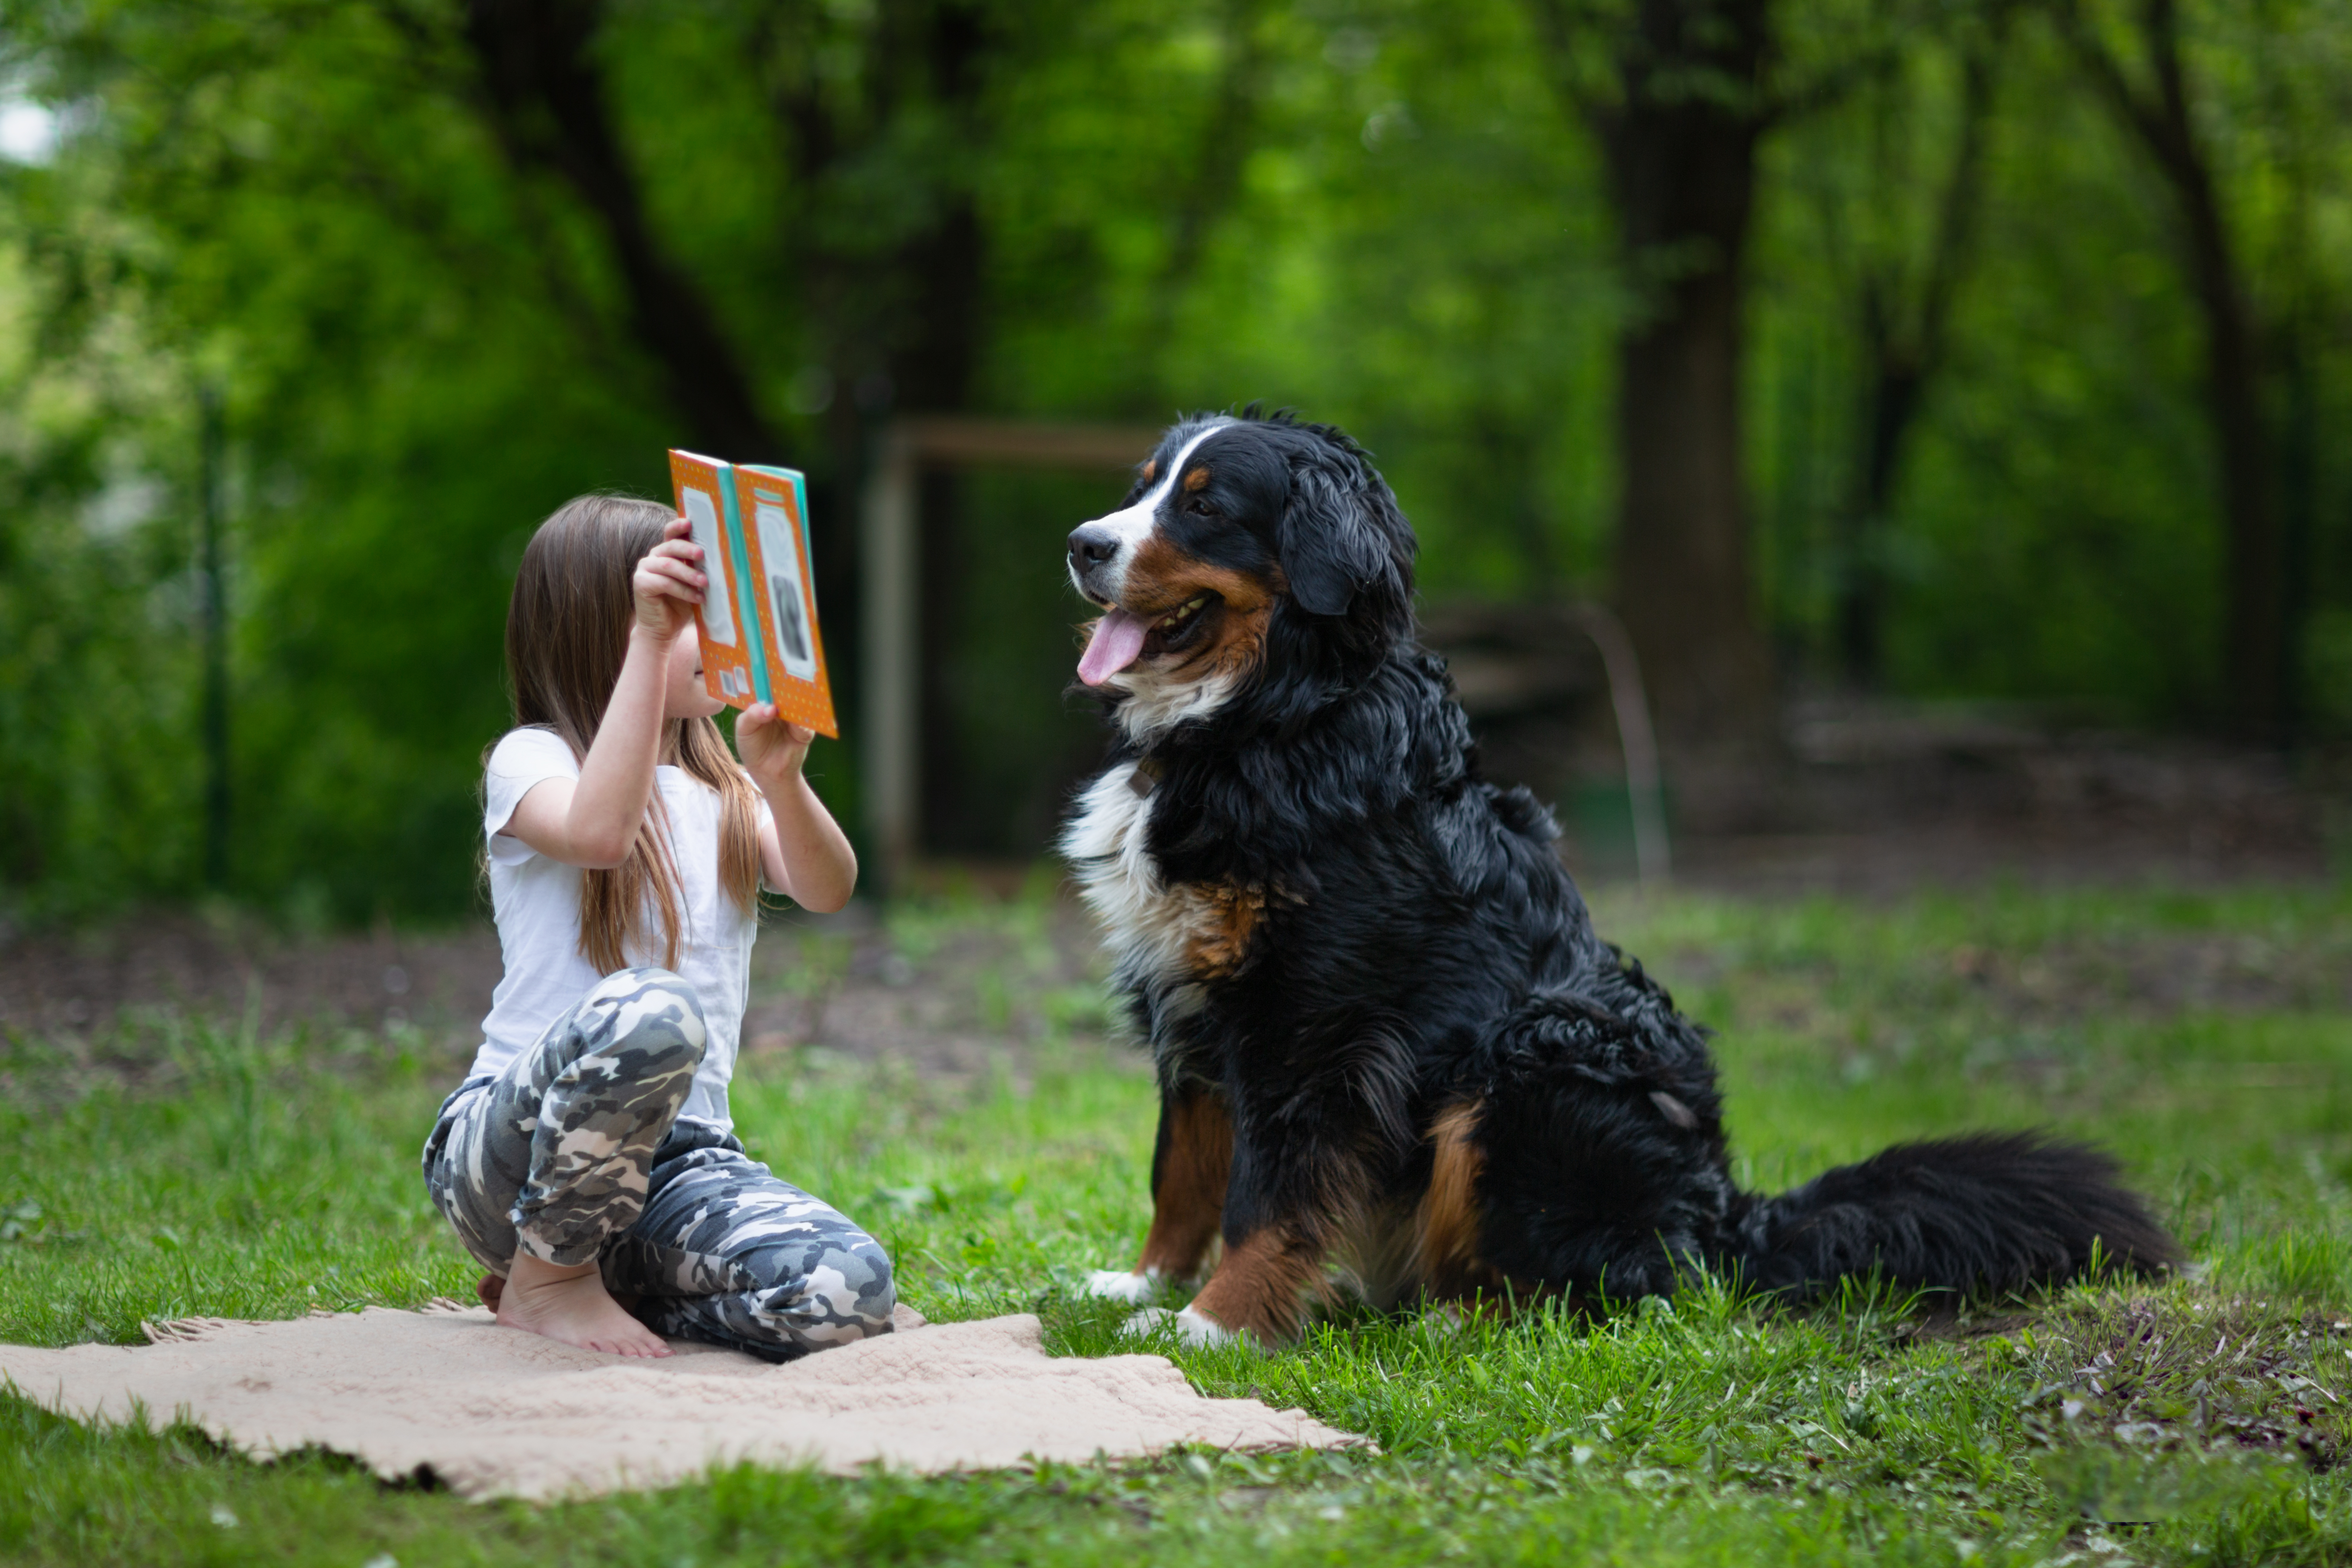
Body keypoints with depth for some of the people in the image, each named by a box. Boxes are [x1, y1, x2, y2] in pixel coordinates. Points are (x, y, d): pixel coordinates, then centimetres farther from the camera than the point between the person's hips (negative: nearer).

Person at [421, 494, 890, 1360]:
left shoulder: (723, 794, 17)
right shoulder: (532, 760, 2)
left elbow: (828, 890, -4)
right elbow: (601, 833, -23)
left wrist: (780, 781, -24)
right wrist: (650, 641, -26)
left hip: (678, 1157, 4)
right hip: (509, 1147, -4)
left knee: (845, 1292, -25)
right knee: (653, 1012, -38)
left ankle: (610, 1275, 3)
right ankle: (548, 1276, -13)